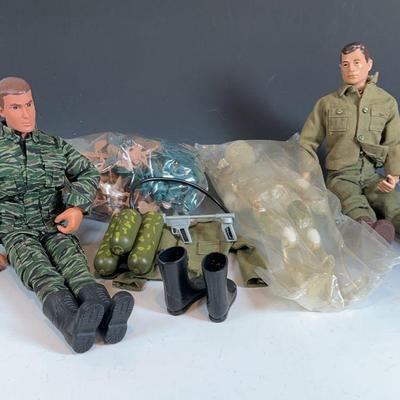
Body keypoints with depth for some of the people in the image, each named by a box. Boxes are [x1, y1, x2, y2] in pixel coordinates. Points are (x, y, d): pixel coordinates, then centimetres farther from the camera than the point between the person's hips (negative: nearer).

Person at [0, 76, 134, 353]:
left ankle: (104, 312, -60)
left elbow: (88, 173, 15)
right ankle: (73, 322, -62)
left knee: (71, 257, -31)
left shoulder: (55, 145, 18)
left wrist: (77, 206, -5)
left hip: (54, 225, 2)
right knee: (37, 267, -33)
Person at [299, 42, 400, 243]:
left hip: (373, 175, 2)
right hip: (341, 176, -2)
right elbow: (307, 141, 12)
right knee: (355, 206, -36)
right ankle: (374, 229, -67)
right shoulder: (327, 103, 11)